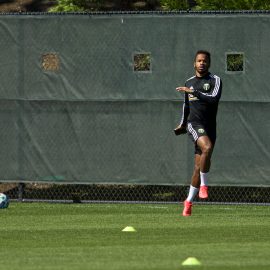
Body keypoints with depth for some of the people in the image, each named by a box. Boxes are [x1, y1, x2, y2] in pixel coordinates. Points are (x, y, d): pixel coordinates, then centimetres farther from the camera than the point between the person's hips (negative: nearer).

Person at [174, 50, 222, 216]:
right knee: (207, 147, -32)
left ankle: (189, 201, 17)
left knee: (199, 168, 3)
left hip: (210, 127, 0)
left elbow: (214, 98, -18)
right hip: (194, 124, 0)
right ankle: (204, 185, -20)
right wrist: (182, 123, 33)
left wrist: (192, 91, -19)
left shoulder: (215, 81, 0)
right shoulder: (189, 82, 13)